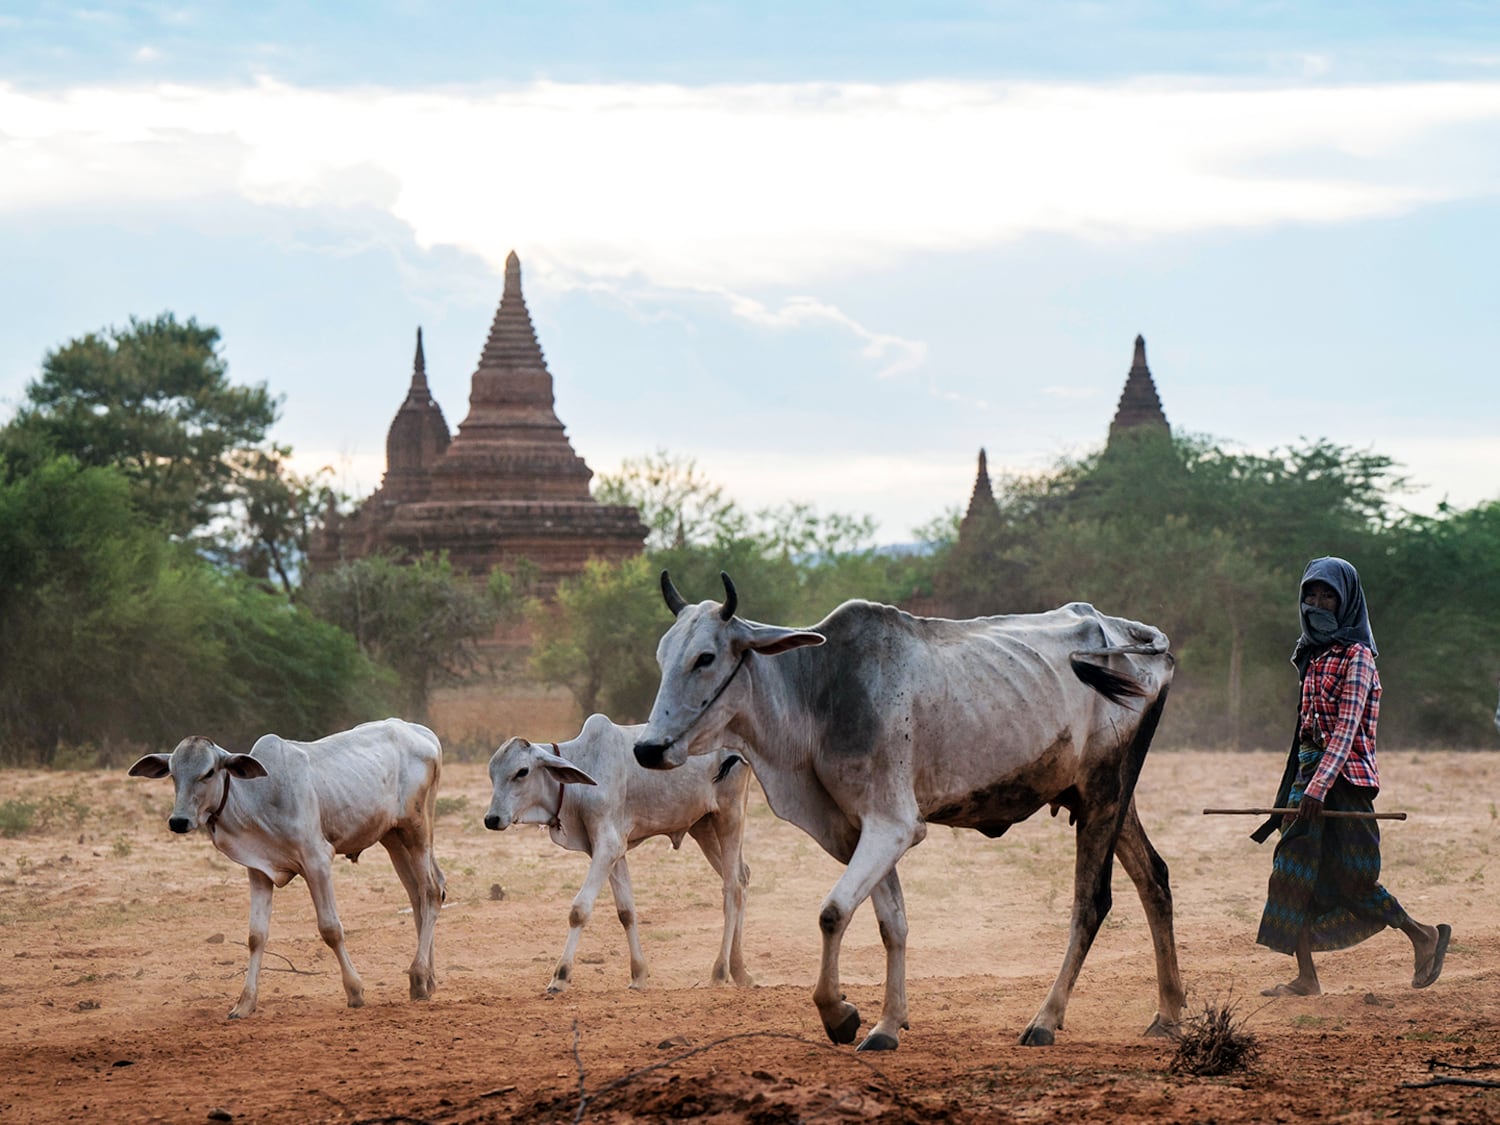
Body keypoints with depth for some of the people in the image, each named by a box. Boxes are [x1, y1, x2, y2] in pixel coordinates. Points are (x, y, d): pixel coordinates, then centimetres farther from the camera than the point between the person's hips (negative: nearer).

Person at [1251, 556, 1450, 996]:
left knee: (1351, 878, -5)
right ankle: (1306, 977, 3)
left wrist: (1317, 787, -27)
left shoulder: (1356, 656, -11)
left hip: (1344, 777, -8)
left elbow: (1347, 728, -19)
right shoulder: (1315, 654, 15)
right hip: (1308, 770, 8)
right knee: (1293, 870, 1)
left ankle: (1424, 937, 14)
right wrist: (1299, 786, 20)